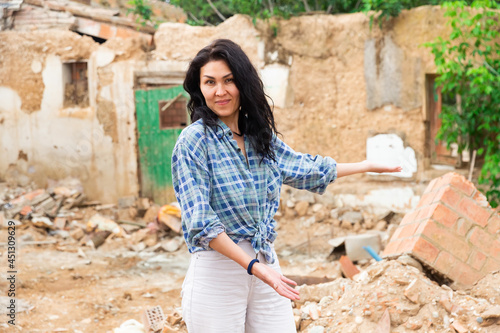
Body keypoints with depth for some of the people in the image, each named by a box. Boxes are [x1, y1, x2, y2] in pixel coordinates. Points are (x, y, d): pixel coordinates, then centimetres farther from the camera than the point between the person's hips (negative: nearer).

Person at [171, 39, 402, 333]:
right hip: (217, 270, -5)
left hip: (267, 264, 5)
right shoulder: (194, 141, -11)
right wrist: (253, 266, -23)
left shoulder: (260, 135, 8)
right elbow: (201, 223, -17)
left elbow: (307, 169, 24)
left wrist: (367, 165, 33)